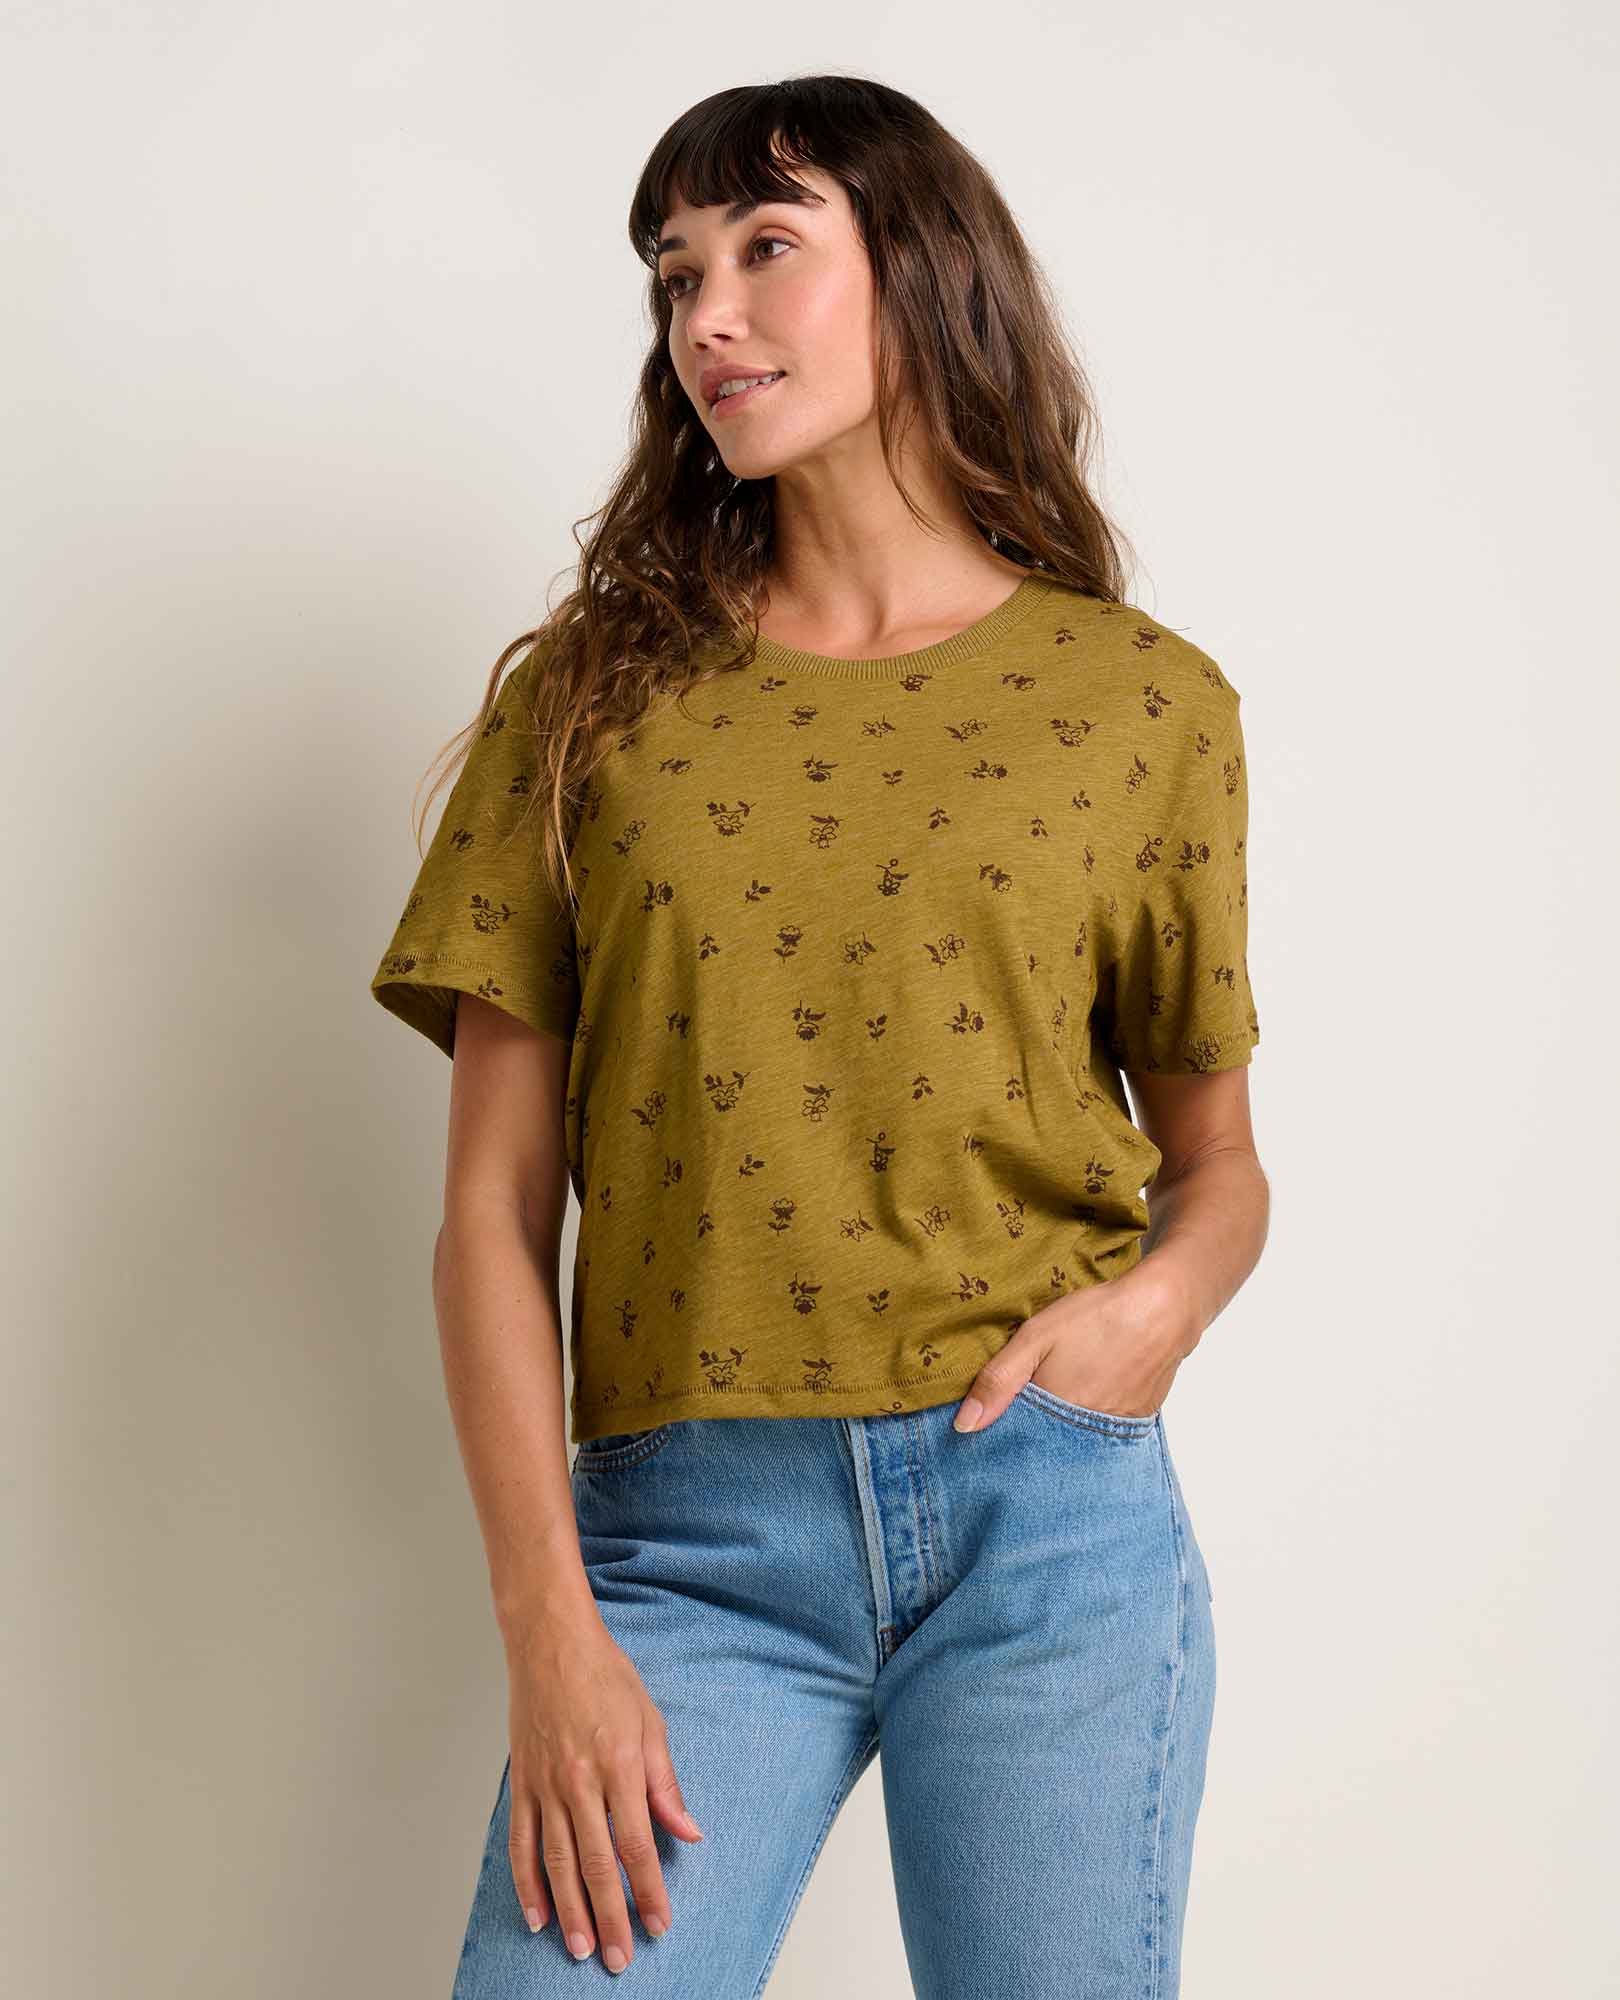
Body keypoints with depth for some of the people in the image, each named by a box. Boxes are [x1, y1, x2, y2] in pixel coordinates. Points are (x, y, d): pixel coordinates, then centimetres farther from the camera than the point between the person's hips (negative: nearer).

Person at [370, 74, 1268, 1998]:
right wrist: (548, 1629, -8)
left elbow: (1216, 1155, 14)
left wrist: (1162, 1298, -9)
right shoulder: (593, 697, 6)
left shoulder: (1140, 701, 5)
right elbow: (494, 1211, 1)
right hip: (687, 1534, 0)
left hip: (1050, 1511, 0)